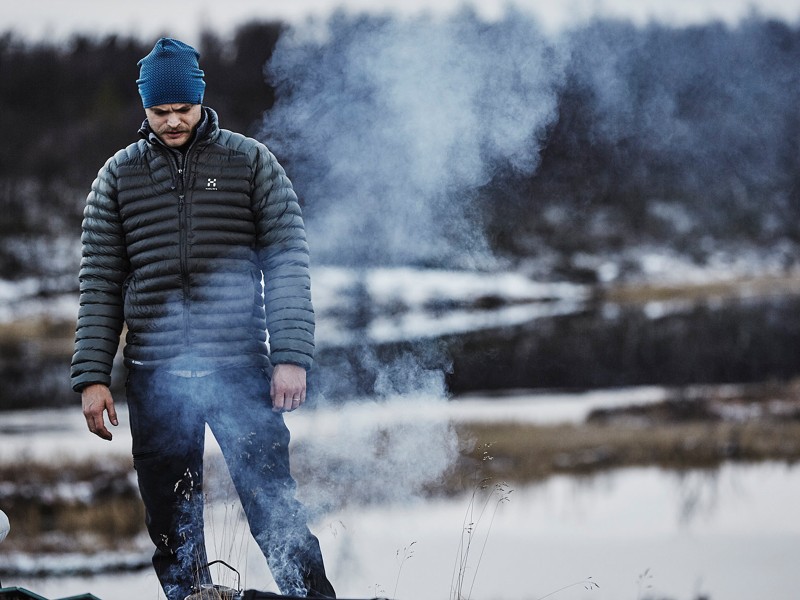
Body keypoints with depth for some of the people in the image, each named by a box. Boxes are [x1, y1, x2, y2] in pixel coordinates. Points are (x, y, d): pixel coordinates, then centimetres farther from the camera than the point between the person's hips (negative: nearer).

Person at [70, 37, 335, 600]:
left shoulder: (251, 162, 5)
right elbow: (100, 284, 10)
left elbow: (288, 263, 1)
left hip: (241, 368, -2)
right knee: (173, 527, 4)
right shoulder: (119, 176, 10)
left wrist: (291, 356, -10)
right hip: (156, 378, 2)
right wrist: (92, 375, 1)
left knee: (275, 510, -5)